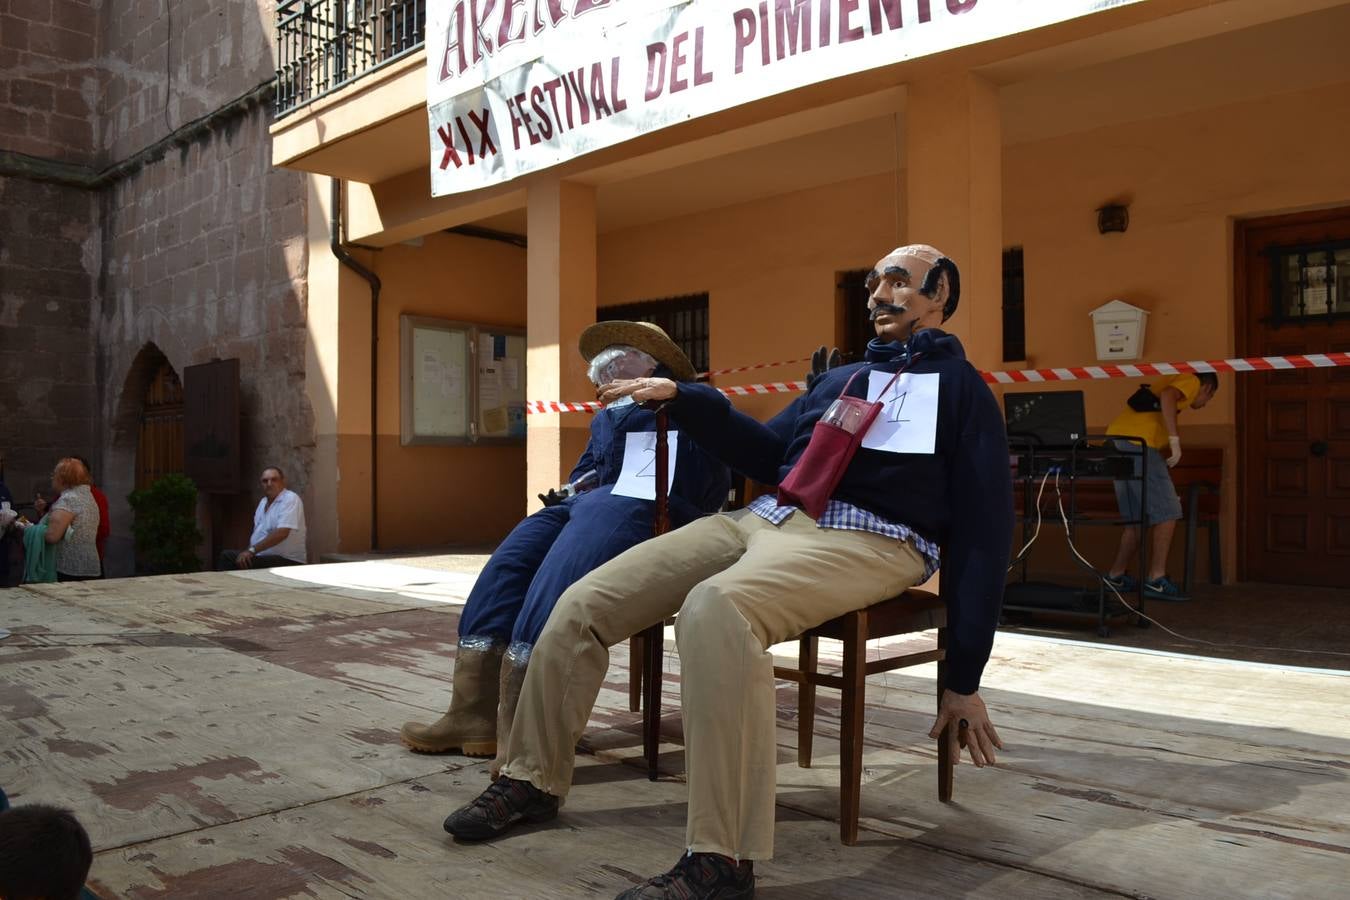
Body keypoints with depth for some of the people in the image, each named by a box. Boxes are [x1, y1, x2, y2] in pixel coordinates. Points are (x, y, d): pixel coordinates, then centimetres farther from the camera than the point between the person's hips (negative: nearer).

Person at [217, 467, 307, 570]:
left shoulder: (291, 499, -13)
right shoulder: (263, 502, 16)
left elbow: (282, 533, -25)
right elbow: (258, 531, 19)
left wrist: (252, 550, -25)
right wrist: (248, 552, 0)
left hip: (288, 560, -9)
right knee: (226, 555, -2)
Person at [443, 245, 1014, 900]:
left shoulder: (961, 388, 10)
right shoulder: (840, 378, 28)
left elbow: (982, 532, 4)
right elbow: (767, 453, 22)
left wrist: (964, 679, -1)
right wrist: (682, 398, 10)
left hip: (870, 539, -6)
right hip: (763, 517, 7)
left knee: (715, 608, -39)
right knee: (583, 603, -5)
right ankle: (533, 780, 13)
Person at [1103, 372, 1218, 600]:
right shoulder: (1191, 381, 9)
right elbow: (1167, 397, -16)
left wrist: (1165, 488, 42)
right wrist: (1175, 440, -17)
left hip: (1117, 442, 9)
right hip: (1135, 442, -9)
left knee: (1137, 518, 15)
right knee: (1167, 512, -4)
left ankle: (1116, 577, 21)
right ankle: (1156, 580, -4)